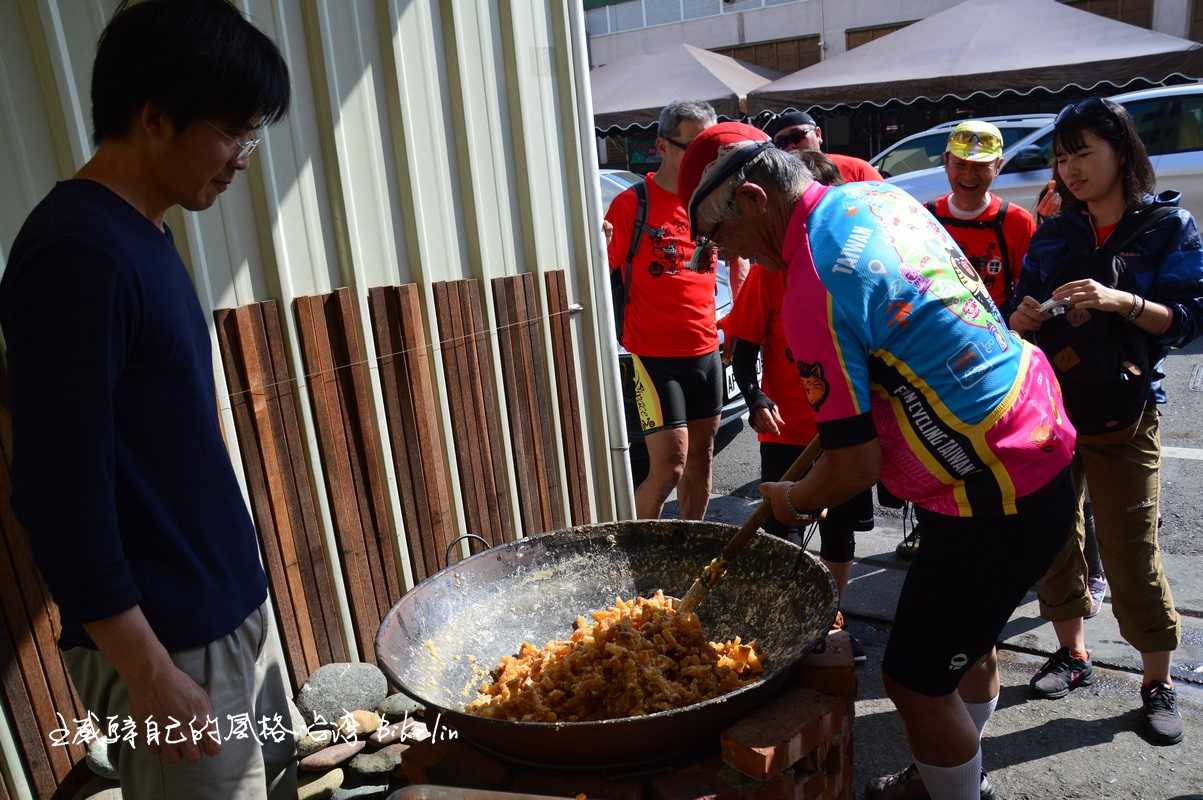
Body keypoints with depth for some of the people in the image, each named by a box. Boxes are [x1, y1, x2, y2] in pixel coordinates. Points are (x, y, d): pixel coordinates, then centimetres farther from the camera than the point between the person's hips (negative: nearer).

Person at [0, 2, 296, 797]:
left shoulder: (142, 235, 7)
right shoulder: (76, 251, -20)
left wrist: (239, 584, 18)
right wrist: (151, 678, -18)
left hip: (230, 605, 8)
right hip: (168, 638, -8)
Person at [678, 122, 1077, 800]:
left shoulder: (813, 288, -24)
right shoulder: (880, 196, 3)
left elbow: (856, 468, -20)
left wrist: (793, 502, 1)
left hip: (998, 501, -10)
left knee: (917, 681, 5)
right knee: (971, 640, 25)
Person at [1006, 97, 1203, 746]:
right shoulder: (1052, 235, 8)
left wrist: (1120, 302, -24)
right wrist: (1021, 322, -13)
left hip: (1121, 416, -3)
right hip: (1047, 406, 4)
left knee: (1132, 553, -1)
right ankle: (1073, 654, 28)